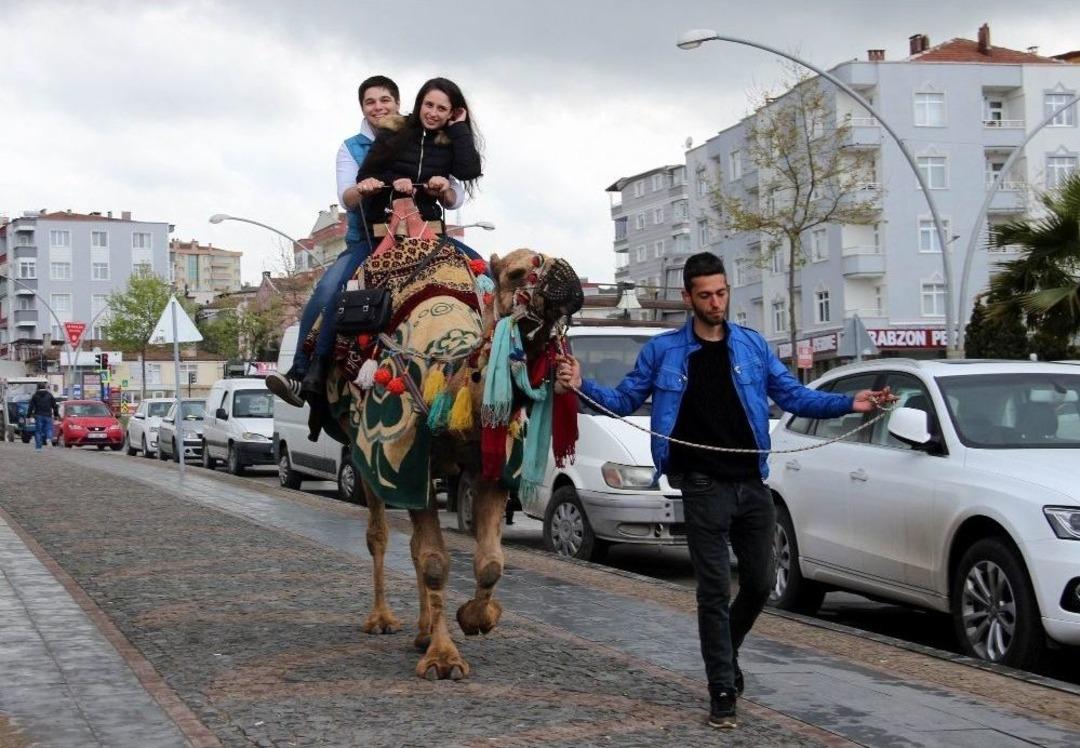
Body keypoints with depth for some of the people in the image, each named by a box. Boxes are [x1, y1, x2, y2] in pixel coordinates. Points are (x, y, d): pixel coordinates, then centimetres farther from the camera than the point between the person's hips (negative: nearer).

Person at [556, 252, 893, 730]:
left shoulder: (752, 345, 8)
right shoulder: (664, 351, 2)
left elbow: (794, 396, 9)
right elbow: (625, 400, 8)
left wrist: (849, 404, -3)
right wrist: (582, 386, -10)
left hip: (752, 484, 3)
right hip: (704, 487, -3)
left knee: (760, 582, 8)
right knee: (714, 590, -3)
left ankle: (725, 651, 35)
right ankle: (722, 691, 5)